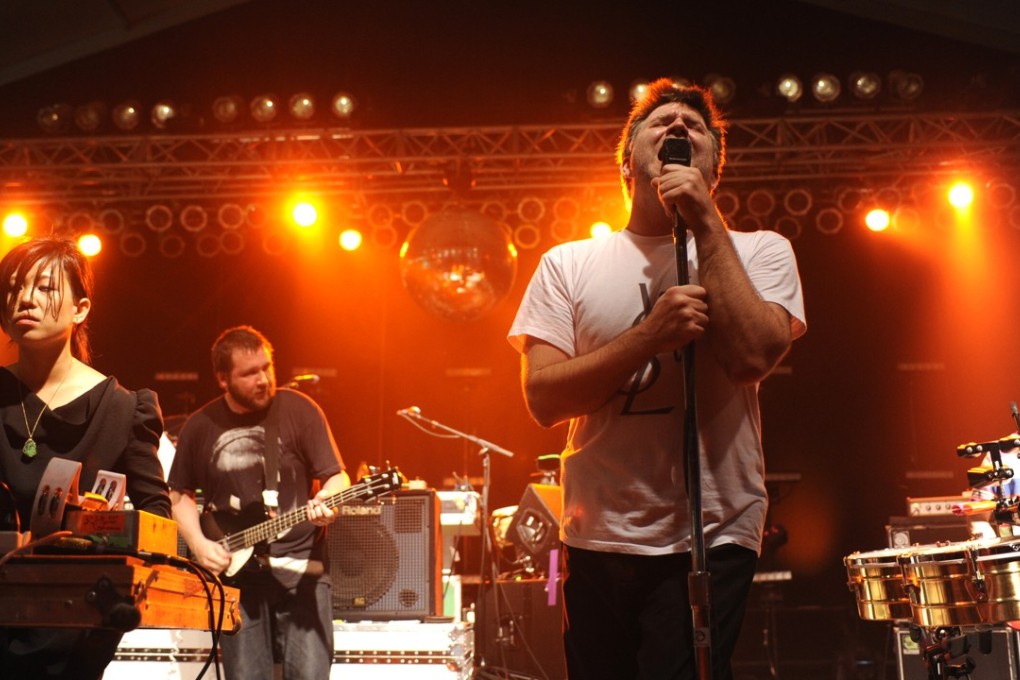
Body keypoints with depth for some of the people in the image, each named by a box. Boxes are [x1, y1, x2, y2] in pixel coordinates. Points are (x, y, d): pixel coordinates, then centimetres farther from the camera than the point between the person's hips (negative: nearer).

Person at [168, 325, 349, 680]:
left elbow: (336, 476, 0)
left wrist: (327, 500, -22)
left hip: (300, 568, -2)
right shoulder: (200, 426, 6)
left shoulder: (299, 409, -1)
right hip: (233, 570, 2)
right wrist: (198, 544, 0)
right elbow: (180, 494, 16)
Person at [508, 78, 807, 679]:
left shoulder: (760, 252, 3)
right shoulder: (569, 264, 5)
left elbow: (751, 357, -15)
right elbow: (543, 398, -5)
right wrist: (650, 336, -18)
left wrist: (706, 224, -12)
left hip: (711, 539, -2)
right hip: (598, 539, 2)